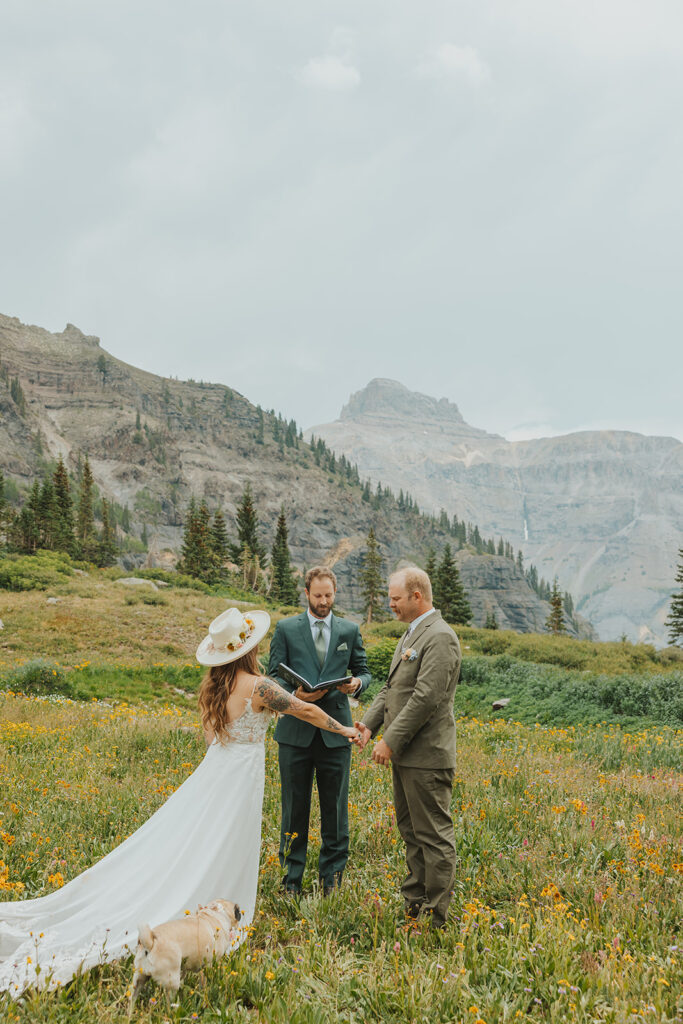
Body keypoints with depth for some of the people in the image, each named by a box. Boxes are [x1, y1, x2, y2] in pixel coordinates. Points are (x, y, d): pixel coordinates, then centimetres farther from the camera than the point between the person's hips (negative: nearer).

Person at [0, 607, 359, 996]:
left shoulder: (211, 686, 4)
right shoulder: (257, 687, -16)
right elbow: (306, 710, -7)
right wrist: (343, 729, 6)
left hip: (212, 768, 6)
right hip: (240, 777, -6)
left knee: (186, 842, 12)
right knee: (223, 855, 4)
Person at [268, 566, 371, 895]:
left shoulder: (350, 630, 9)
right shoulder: (286, 629, 4)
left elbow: (363, 671, 13)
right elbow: (274, 676, 3)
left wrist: (357, 683, -10)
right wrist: (294, 695, -17)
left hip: (334, 731, 1)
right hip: (296, 730, -1)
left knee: (335, 807, 5)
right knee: (294, 806, 7)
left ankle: (332, 878, 18)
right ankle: (292, 878, 19)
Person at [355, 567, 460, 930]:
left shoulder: (440, 638, -16)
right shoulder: (410, 635, 17)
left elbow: (426, 697, -23)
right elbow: (391, 688, 18)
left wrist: (391, 740, -20)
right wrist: (369, 724, 3)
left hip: (426, 755, -10)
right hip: (404, 753, 10)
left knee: (433, 834, -1)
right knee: (410, 830, 18)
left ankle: (436, 916, 9)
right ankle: (414, 904, 29)